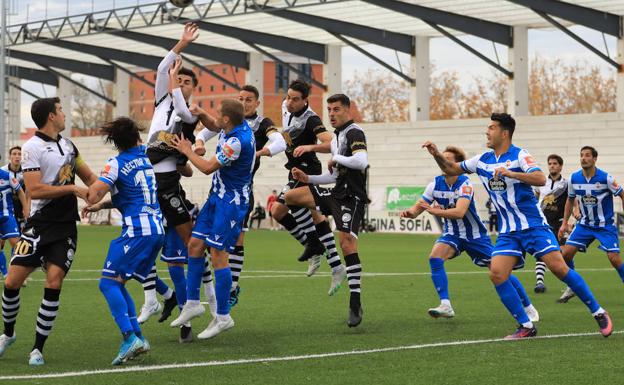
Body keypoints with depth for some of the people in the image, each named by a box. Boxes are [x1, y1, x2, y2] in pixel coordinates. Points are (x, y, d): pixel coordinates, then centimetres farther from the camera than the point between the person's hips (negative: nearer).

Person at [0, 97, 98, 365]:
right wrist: (72, 189, -15)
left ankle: (38, 348, -1)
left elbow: (88, 176, 29)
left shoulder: (68, 145, 14)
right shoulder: (32, 147, -8)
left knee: (53, 284, -10)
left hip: (65, 228, 4)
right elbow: (34, 190, -16)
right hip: (40, 225, -4)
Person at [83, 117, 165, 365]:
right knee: (118, 283, 14)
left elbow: (93, 196, -14)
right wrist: (101, 205, 18)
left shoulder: (117, 164, -6)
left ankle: (130, 337, -21)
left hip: (137, 231, -8)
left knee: (108, 282, -8)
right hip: (157, 229, 8)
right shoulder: (145, 159, 17)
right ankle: (137, 337, 7)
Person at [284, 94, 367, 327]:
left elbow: (362, 161, -28)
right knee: (290, 197, 0)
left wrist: (336, 159, -15)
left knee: (347, 243, -18)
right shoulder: (336, 138, 19)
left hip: (352, 197, -9)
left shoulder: (354, 132, -9)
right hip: (336, 194, 9)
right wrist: (308, 178, 15)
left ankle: (355, 305, -16)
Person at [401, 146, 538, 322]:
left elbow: (459, 212, -36)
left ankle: (529, 308, 11)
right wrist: (410, 212, -28)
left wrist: (434, 210, -38)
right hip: (452, 234, 4)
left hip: (474, 235, -4)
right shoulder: (436, 184, -8)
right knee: (435, 257, -25)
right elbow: (418, 208, -6)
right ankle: (445, 306, -21)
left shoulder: (465, 184, -23)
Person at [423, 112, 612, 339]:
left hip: (533, 225, -5)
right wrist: (437, 155, 0)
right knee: (496, 274, -13)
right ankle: (526, 327, -2)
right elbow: (450, 169, 18)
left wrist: (509, 173, -34)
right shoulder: (482, 160, 8)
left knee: (559, 267, -14)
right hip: (508, 232, 5)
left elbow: (540, 179, -26)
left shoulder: (519, 156, -10)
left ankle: (598, 313, 1)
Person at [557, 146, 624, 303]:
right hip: (584, 224, 4)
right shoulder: (574, 178, -5)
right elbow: (570, 200, 11)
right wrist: (564, 223, 9)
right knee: (567, 252, -9)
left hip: (606, 225, -4)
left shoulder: (606, 178, -16)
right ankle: (570, 288, 10)